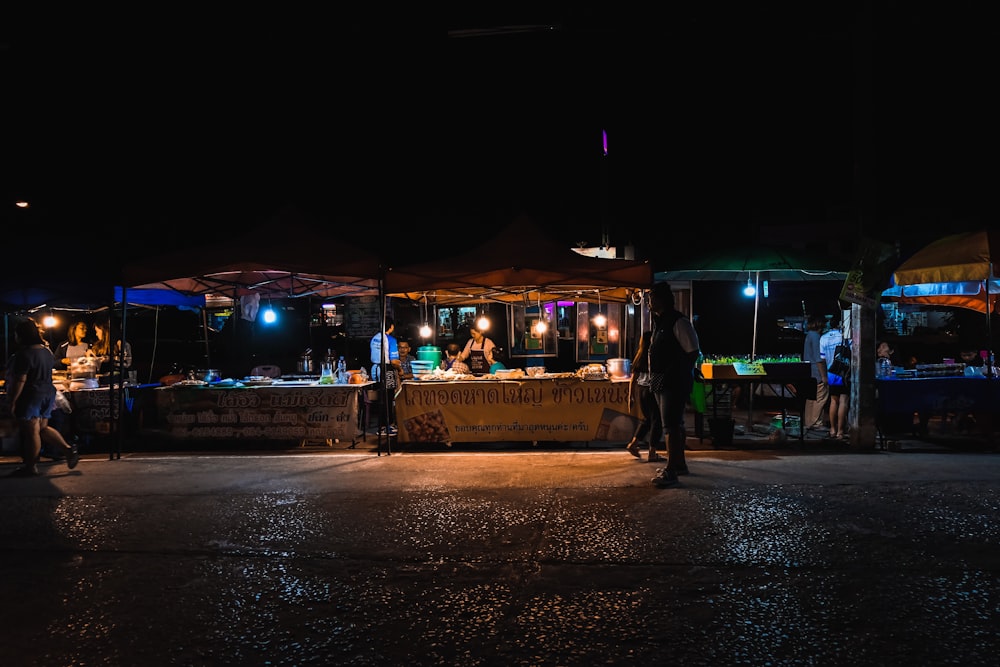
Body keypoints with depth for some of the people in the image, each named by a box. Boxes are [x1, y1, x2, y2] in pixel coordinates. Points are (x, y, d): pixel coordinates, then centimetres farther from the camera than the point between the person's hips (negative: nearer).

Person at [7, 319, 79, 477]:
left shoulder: (24, 354, -18)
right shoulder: (46, 350, 9)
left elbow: (20, 381, -20)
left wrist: (12, 401, -13)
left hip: (30, 397, -8)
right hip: (48, 393, 8)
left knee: (32, 432, 0)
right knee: (43, 428, 17)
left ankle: (31, 467, 9)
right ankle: (69, 450, 6)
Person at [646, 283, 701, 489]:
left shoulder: (678, 322, -14)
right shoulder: (658, 322, 15)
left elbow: (693, 351, -17)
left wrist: (679, 374, -14)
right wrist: (653, 376, 11)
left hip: (674, 382, -10)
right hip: (661, 381, 10)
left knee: (671, 425, -12)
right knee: (675, 423, 17)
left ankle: (671, 471, -11)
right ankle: (679, 464, 28)